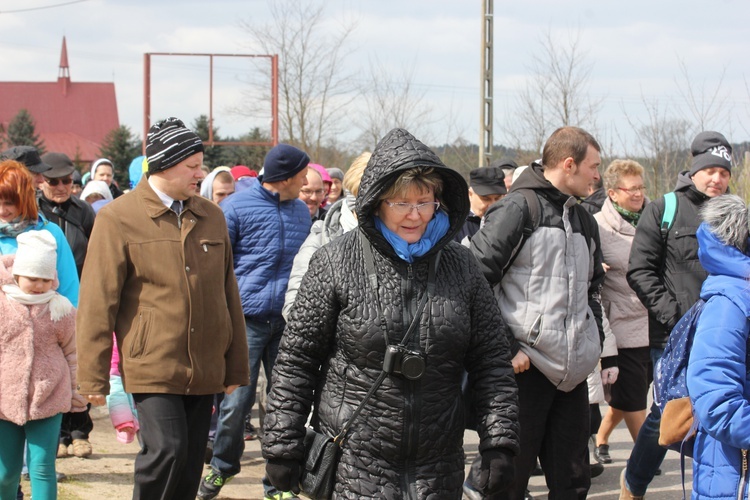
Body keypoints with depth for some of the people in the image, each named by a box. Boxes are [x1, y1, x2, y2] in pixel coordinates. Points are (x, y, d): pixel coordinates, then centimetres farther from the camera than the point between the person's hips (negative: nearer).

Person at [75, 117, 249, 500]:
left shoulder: (211, 217, 12)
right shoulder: (118, 219, -4)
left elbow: (228, 295, 18)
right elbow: (97, 303, -4)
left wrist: (236, 367, 16)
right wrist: (93, 377, -6)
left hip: (204, 368, 5)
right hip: (152, 367, -5)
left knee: (190, 461, 6)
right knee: (167, 449, -18)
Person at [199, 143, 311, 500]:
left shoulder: (301, 211, 13)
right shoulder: (237, 207, -2)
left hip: (288, 321, 4)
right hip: (247, 319, -4)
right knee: (237, 401, -2)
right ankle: (221, 467, 21)